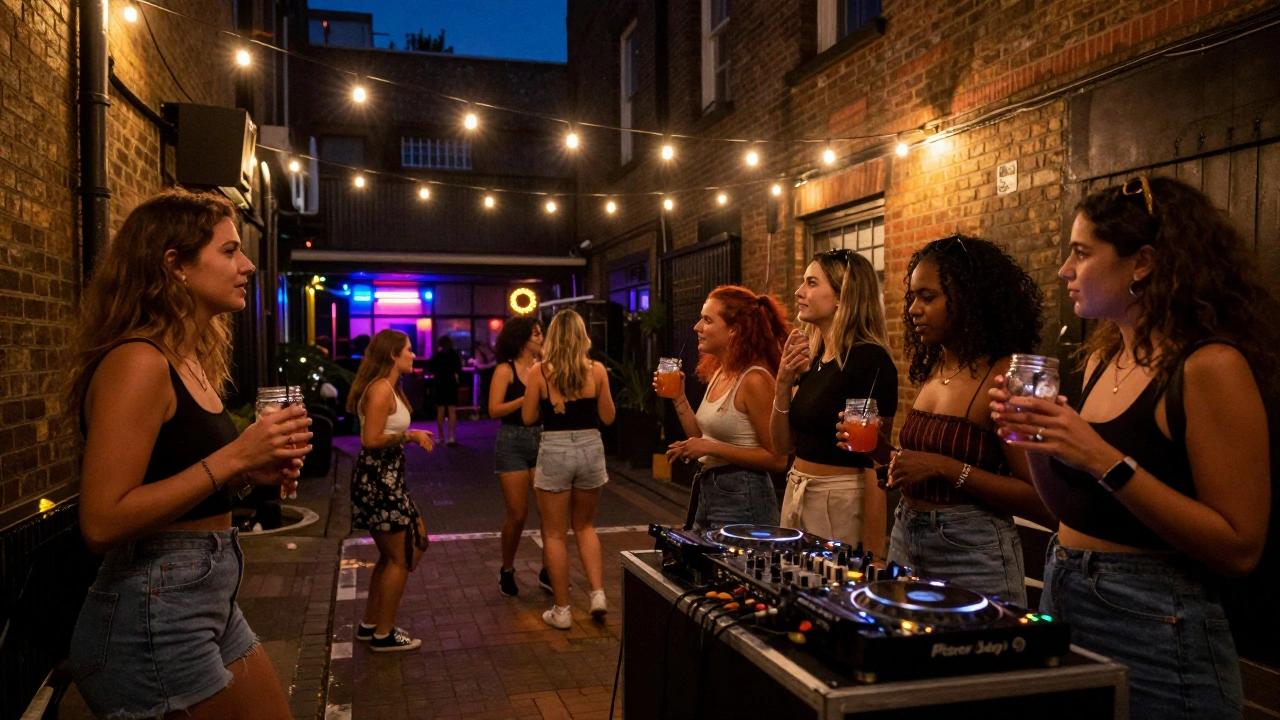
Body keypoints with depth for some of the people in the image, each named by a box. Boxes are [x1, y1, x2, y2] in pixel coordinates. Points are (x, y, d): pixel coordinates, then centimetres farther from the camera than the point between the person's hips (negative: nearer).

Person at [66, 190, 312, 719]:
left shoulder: (193, 361, 9)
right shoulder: (138, 362, -19)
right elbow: (102, 523, -24)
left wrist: (252, 472, 2)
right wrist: (234, 457, -24)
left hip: (211, 603, 9)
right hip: (153, 615, -9)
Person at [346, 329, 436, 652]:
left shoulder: (389, 388, 13)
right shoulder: (381, 389, -18)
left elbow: (384, 435, 8)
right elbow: (371, 440, -24)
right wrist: (410, 435, -16)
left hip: (386, 479, 11)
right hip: (378, 480, -11)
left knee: (390, 556, 20)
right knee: (399, 558, 0)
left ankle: (369, 625, 31)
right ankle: (383, 635, 11)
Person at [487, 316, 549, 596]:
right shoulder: (506, 370, -3)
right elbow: (494, 410, -12)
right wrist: (528, 398, -18)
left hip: (542, 440, 3)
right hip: (513, 443, -3)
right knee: (518, 515, 2)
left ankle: (548, 572, 16)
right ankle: (507, 571, 24)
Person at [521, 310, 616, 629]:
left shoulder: (539, 371, -6)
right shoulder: (596, 370, -3)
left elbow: (528, 417, 0)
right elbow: (608, 417, 3)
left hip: (554, 451, -2)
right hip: (590, 449, 2)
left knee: (554, 534, 10)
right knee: (585, 526, 22)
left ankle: (561, 611, 15)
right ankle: (598, 593, 11)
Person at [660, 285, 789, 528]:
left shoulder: (754, 379, -18)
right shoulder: (718, 373, 7)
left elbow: (776, 459, -18)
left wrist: (711, 447, -20)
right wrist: (678, 398, 3)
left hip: (741, 501, -8)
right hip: (707, 492, 8)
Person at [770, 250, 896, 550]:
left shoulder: (871, 360, -15)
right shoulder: (812, 359, 7)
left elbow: (878, 460, -17)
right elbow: (783, 444, 9)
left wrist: (871, 553, -18)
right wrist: (783, 384, -6)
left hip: (841, 502, -8)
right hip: (795, 494, 8)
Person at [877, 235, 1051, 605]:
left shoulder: (1003, 378, -15)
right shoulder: (932, 370, 7)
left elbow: (1041, 501, -18)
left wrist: (945, 467, -22)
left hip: (972, 552, -7)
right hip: (906, 540, 8)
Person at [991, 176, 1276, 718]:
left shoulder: (1209, 366, -17)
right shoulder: (1102, 357, 6)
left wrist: (1107, 462, -26)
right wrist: (1032, 438, -5)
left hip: (1152, 630, -7)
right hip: (1062, 598, 7)